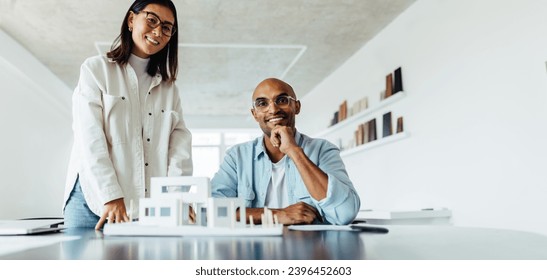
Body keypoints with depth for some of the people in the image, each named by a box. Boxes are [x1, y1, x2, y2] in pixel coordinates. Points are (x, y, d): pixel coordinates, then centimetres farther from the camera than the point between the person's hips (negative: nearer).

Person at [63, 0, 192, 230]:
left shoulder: (168, 88, 16)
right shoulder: (96, 69, 5)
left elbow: (180, 139, 3)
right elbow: (90, 138, -6)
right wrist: (111, 197, -18)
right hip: (95, 200, -2)